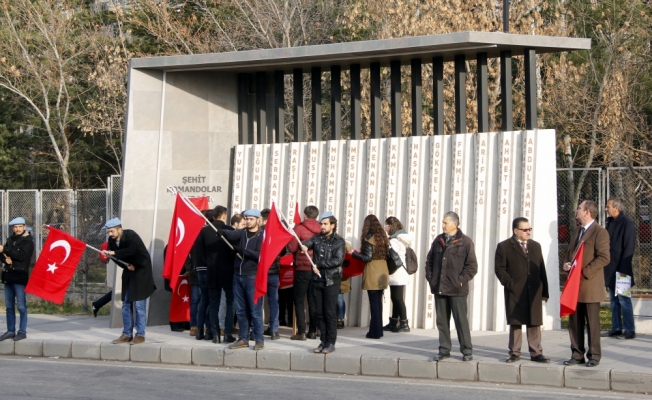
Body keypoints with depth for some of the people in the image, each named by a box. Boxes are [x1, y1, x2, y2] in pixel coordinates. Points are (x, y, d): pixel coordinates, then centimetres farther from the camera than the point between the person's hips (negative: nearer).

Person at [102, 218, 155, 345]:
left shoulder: (131, 236, -21)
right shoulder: (112, 240, -3)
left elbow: (131, 251, -37)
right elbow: (117, 257, 2)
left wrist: (113, 253, -38)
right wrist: (126, 265, -15)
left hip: (141, 271, -7)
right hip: (128, 272, 7)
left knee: (139, 305, -7)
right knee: (126, 305, 8)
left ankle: (140, 335, -2)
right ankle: (127, 334, 14)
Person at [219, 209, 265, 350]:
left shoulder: (262, 236, -3)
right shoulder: (242, 233, 11)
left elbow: (260, 255, -15)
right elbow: (231, 235, -10)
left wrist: (242, 250, -22)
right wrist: (222, 232, -31)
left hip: (253, 277, -6)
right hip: (238, 276, 6)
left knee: (255, 310, -4)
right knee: (240, 310, 10)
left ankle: (259, 340, 0)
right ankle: (243, 339, 17)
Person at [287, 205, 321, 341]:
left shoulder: (299, 228, -9)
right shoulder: (320, 229, 1)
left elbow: (292, 248, -9)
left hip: (302, 268, -4)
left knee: (299, 300, 2)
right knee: (313, 300, 11)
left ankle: (301, 332, -4)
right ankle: (313, 331, 12)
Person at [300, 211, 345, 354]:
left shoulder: (339, 241, -2)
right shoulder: (317, 238, 11)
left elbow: (338, 260, -13)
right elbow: (306, 243, -5)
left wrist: (319, 265, -13)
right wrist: (304, 246, -28)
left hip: (331, 281, -4)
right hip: (317, 280, 4)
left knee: (330, 313, -2)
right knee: (319, 313, 7)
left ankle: (331, 343, 4)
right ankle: (323, 341, 15)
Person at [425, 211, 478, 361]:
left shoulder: (466, 242, -5)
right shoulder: (438, 240, 11)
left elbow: (472, 266, -6)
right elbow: (429, 260, 19)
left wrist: (461, 280, -10)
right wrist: (430, 278, 9)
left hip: (457, 290, -5)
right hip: (439, 288, 5)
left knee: (461, 320, -2)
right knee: (442, 321, 9)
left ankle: (467, 350, 6)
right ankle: (444, 350, 16)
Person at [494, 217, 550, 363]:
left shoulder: (536, 246, 14)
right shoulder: (504, 246, 0)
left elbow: (541, 269, 12)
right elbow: (499, 268, -4)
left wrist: (545, 291, 6)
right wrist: (510, 284, -13)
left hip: (534, 292, 3)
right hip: (515, 293, -3)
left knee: (534, 323, 4)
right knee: (515, 323, 3)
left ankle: (536, 353, 8)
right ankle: (515, 353, 11)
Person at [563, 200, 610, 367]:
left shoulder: (600, 232, -8)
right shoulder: (577, 233, 19)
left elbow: (603, 258, -16)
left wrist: (584, 272, -20)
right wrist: (566, 264, 3)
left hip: (590, 286, -8)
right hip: (574, 286, 8)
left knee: (592, 323, 0)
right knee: (574, 322, 8)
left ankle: (594, 356, 8)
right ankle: (577, 355, 15)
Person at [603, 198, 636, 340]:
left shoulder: (627, 223, -13)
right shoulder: (609, 222, 10)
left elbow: (628, 248, -16)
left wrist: (623, 270, -18)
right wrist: (605, 267, 12)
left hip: (621, 269, -8)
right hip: (610, 269, 8)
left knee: (623, 300, -4)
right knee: (613, 300, 12)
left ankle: (629, 330, 2)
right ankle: (616, 328, 19)